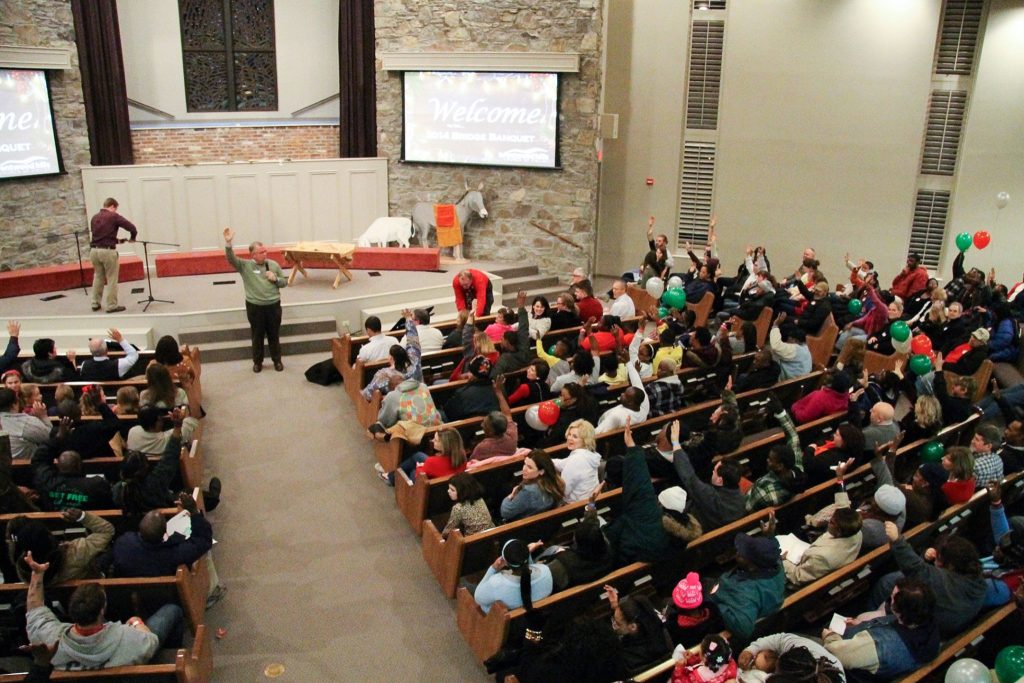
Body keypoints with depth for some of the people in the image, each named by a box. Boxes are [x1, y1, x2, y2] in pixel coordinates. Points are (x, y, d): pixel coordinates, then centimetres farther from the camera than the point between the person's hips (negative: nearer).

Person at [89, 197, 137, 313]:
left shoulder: (94, 218, 13)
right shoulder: (114, 216, -4)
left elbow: (97, 234, 18)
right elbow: (131, 227, -10)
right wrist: (133, 238, 11)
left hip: (94, 250, 6)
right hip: (108, 251, -6)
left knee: (98, 277, 18)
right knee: (112, 279, 3)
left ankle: (95, 303, 23)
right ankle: (112, 305, 6)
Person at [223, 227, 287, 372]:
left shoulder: (273, 264, 1)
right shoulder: (245, 265, -5)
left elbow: (285, 282, 9)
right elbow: (231, 259, -21)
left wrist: (275, 279, -13)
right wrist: (228, 243, -36)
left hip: (273, 305, 1)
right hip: (254, 307, -1)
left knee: (274, 335, 13)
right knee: (257, 336, 12)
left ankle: (277, 361, 27)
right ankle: (257, 362, 26)